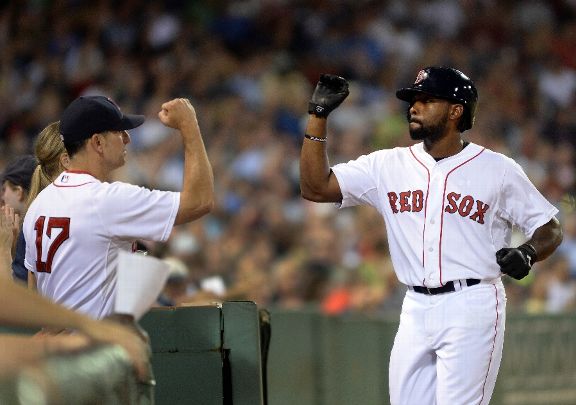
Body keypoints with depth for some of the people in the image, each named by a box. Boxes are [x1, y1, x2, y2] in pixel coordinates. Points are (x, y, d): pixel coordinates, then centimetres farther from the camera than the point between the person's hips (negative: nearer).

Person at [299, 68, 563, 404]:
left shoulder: (498, 169, -1)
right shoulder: (389, 166, 9)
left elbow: (551, 229, 3)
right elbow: (316, 187, 4)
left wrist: (527, 253, -19)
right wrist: (318, 117, -3)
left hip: (471, 308, -5)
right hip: (415, 310, 5)